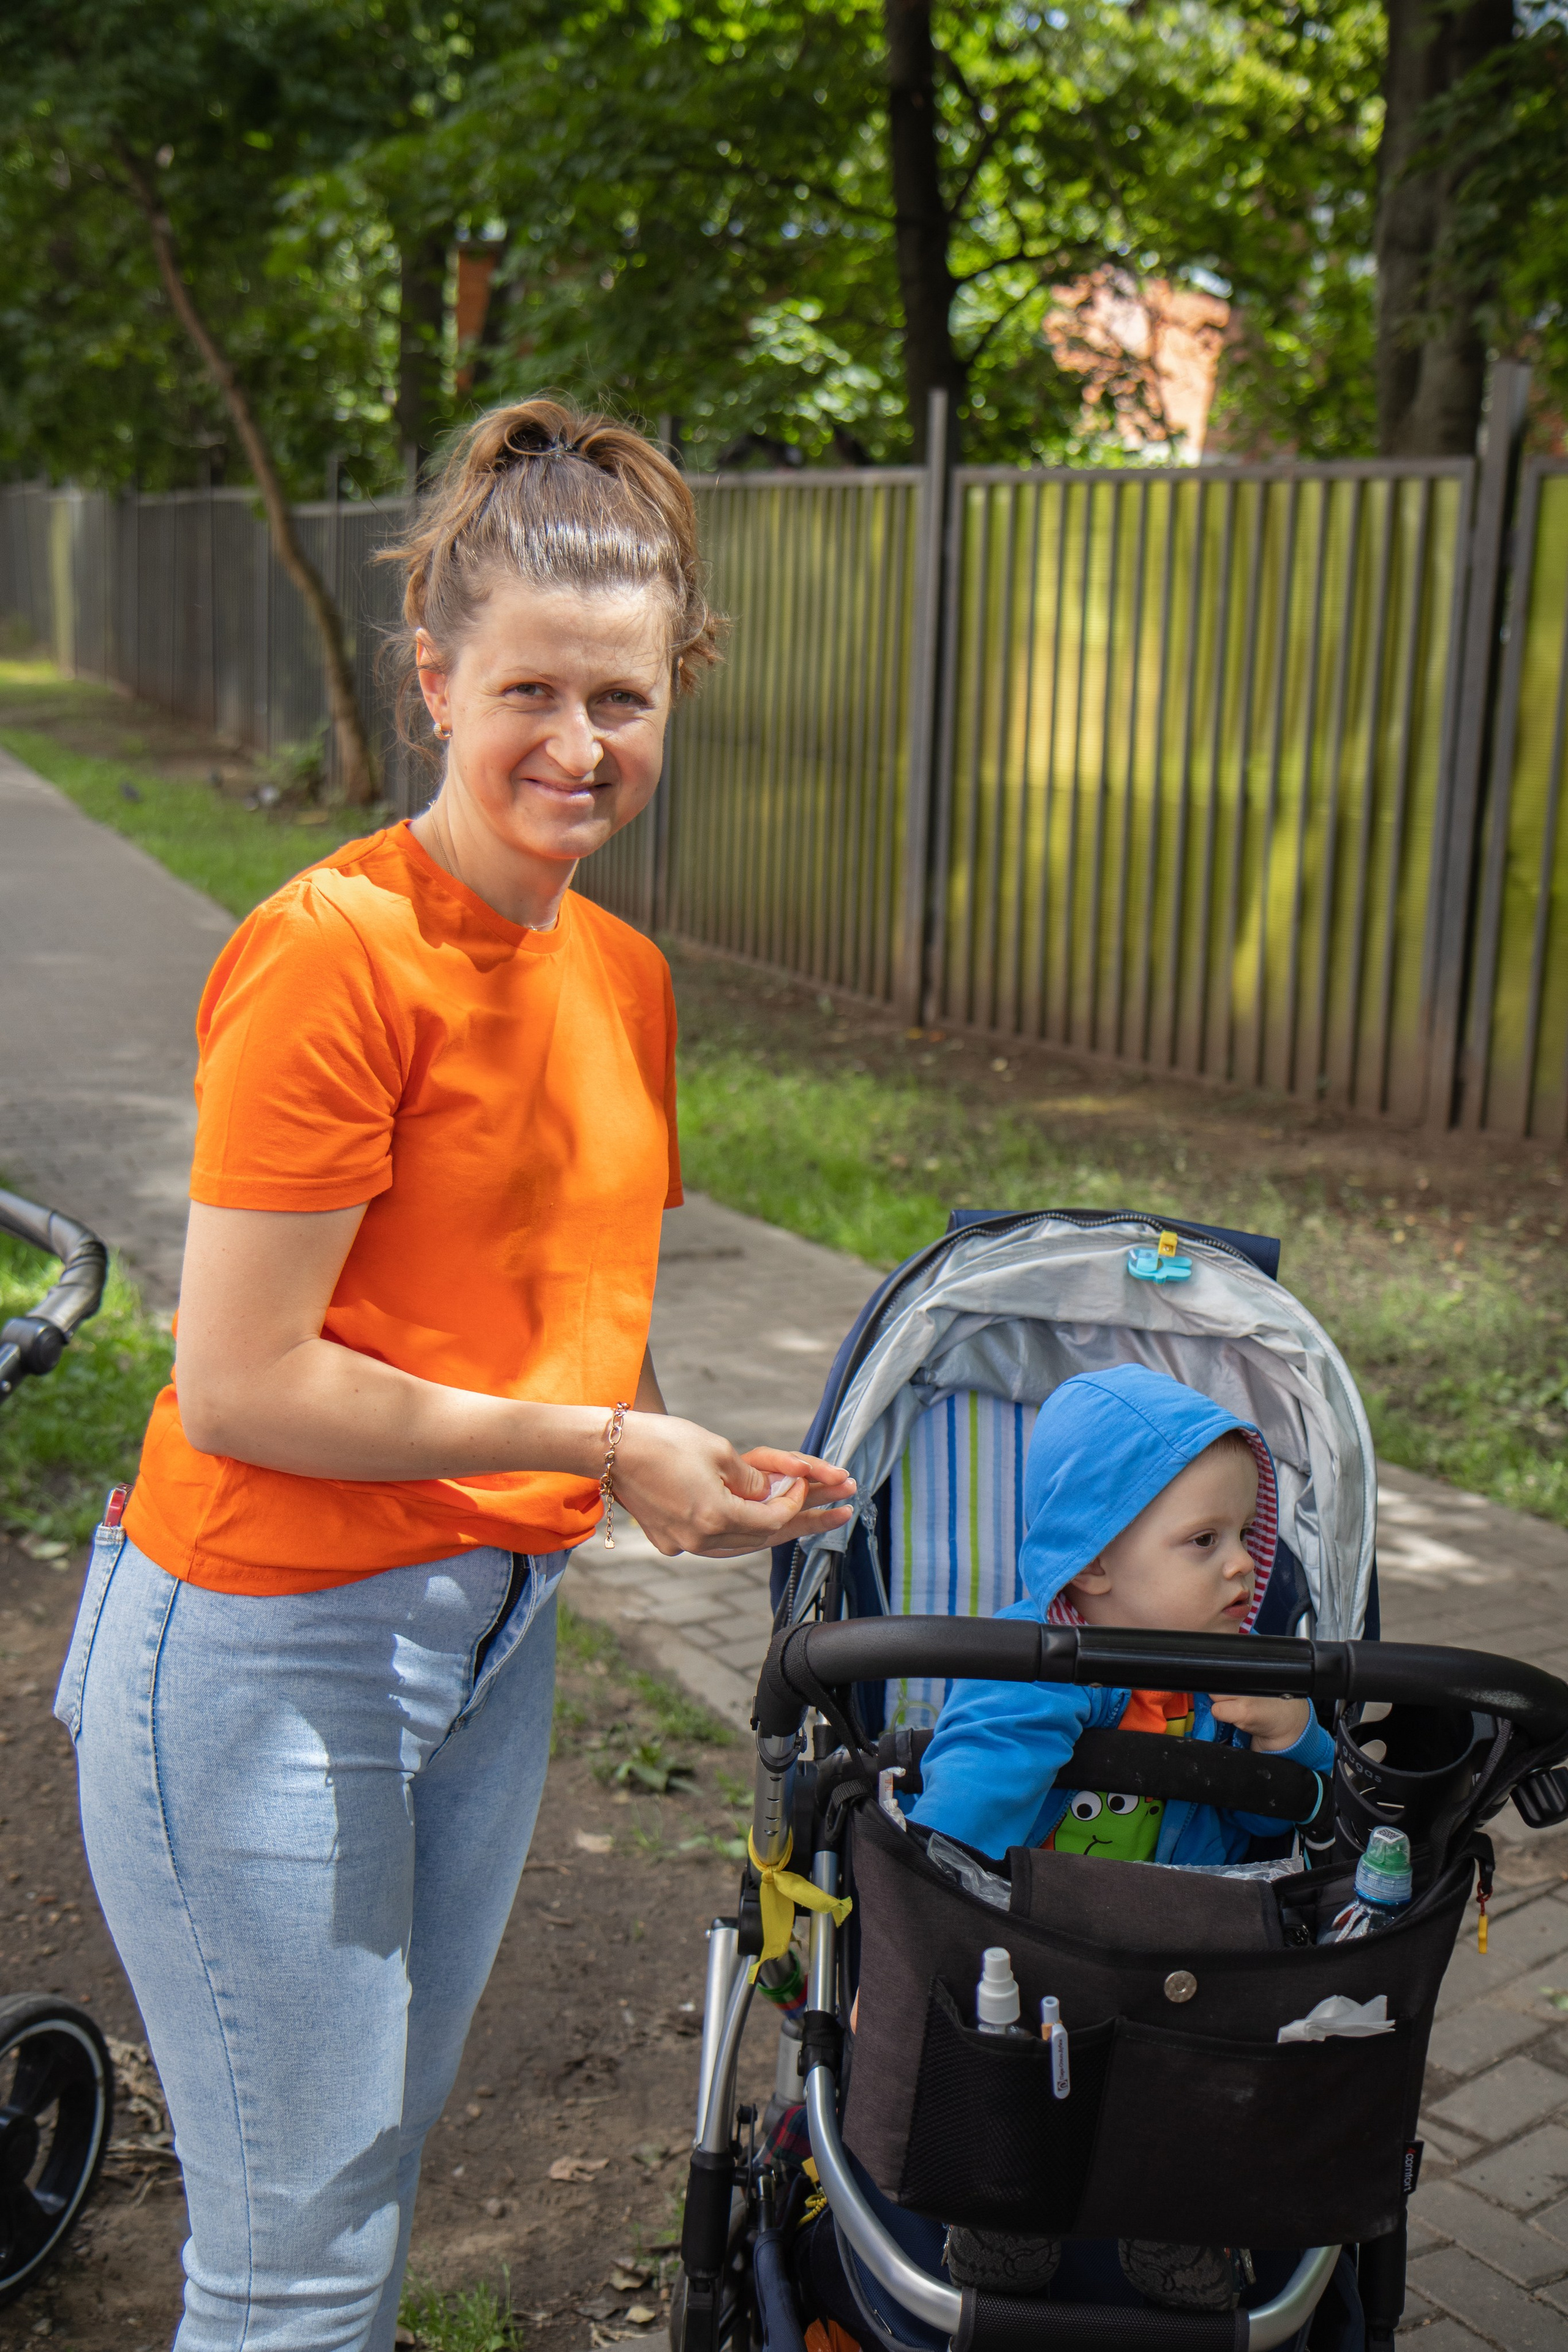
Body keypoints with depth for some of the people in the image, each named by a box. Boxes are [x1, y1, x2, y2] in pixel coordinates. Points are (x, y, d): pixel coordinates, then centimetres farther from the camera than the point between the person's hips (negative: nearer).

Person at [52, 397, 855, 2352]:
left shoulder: (622, 973, 6)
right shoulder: (337, 951, -19)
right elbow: (241, 1389, -20)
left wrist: (700, 1473, -3)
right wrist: (589, 1443, -15)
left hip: (493, 1627, 8)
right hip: (269, 1650, -7)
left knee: (382, 2177, 22)